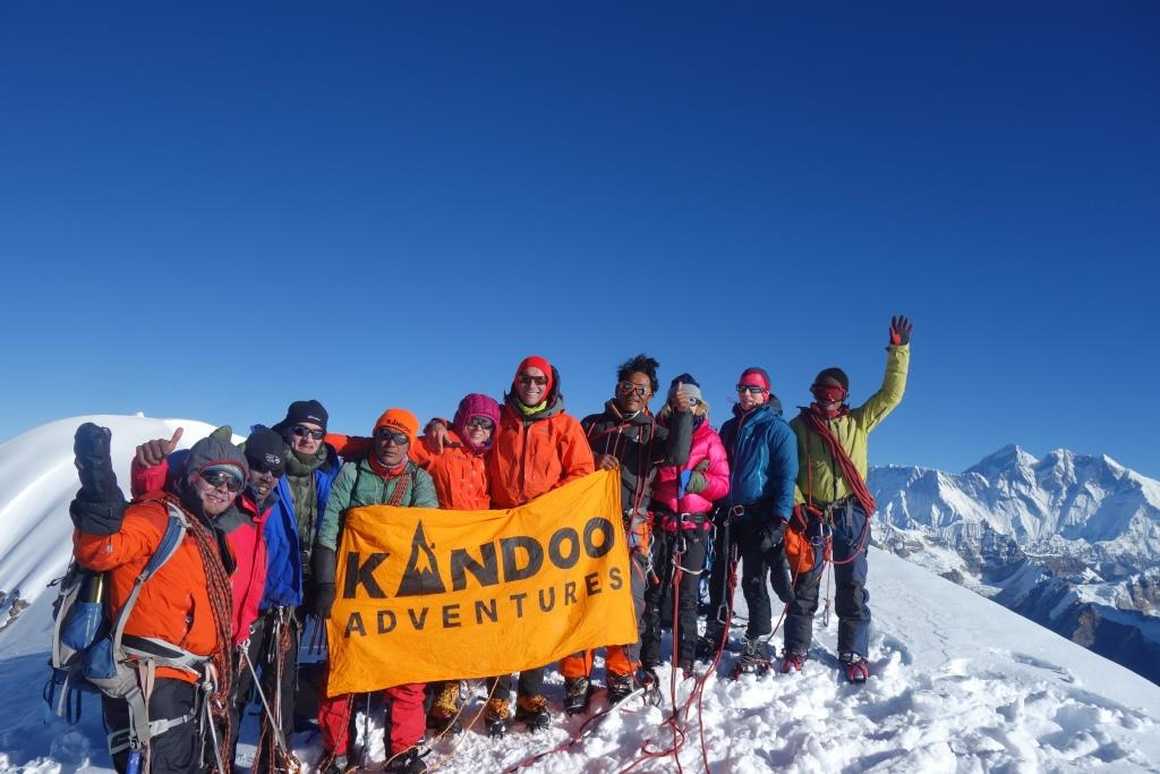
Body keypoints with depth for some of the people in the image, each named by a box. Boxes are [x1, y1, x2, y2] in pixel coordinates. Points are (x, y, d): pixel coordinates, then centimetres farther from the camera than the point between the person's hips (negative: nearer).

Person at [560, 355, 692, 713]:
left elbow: (677, 456, -6)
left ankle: (621, 676, 15)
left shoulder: (654, 431, 14)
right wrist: (592, 462, -7)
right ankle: (576, 678, 8)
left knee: (628, 599, 1)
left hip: (630, 524, 0)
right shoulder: (592, 424, 17)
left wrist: (683, 415, -19)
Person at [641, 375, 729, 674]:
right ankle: (649, 660, 10)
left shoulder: (710, 438, 6)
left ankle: (685, 663, 13)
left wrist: (697, 481, -16)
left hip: (694, 526, 0)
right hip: (660, 523, 0)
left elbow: (723, 483, 2)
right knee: (653, 590, 1)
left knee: (687, 595, 4)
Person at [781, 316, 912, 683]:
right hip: (812, 514, -1)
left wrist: (899, 350, -1)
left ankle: (854, 655, 12)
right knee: (804, 586, 4)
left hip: (851, 513, 1)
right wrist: (796, 504, -11)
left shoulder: (858, 421, 11)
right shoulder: (799, 426, 7)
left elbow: (890, 394, 5)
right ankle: (795, 650, 13)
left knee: (852, 588, 4)